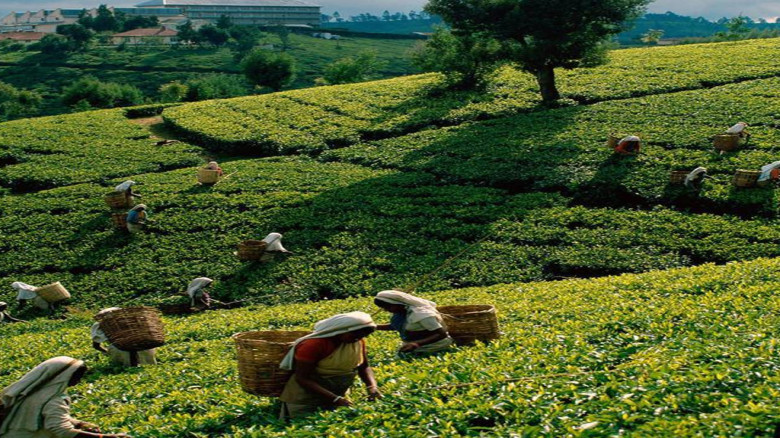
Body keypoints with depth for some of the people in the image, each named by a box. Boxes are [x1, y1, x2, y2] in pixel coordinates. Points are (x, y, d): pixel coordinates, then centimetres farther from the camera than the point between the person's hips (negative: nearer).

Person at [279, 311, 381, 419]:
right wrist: (336, 399, -32)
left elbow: (364, 366, 6)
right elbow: (302, 379, -26)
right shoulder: (313, 344, -25)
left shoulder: (359, 341, -7)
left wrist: (372, 386, -16)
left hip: (338, 396, 6)